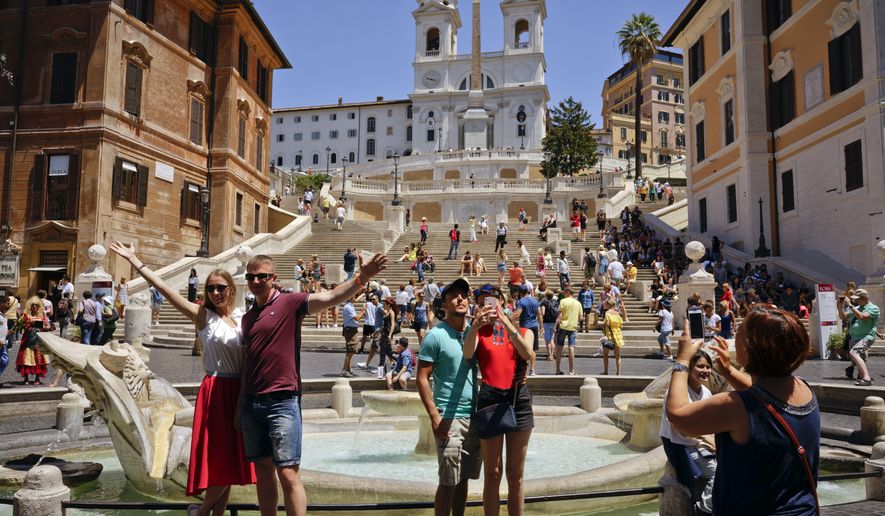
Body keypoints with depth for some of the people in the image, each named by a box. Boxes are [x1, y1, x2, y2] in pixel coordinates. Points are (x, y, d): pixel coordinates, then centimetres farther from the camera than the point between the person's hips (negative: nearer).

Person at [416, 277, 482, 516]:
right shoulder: (436, 336, -8)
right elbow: (421, 379, -9)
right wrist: (435, 417, -15)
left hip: (475, 416, 5)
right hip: (450, 418, -5)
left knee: (464, 478, 14)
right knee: (448, 481, 0)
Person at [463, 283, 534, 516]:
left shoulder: (524, 331, 9)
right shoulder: (480, 331, 6)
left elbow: (528, 355, -13)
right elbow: (467, 354, -16)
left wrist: (506, 323, -24)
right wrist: (475, 325, -33)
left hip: (519, 399, 1)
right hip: (489, 399, -1)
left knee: (516, 475, 9)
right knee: (492, 474, 4)